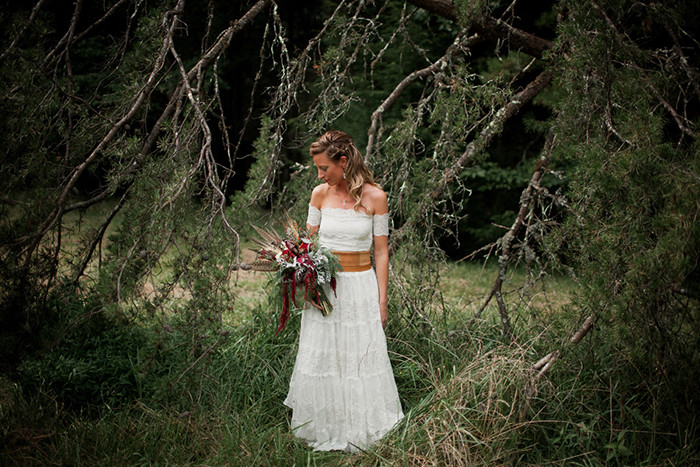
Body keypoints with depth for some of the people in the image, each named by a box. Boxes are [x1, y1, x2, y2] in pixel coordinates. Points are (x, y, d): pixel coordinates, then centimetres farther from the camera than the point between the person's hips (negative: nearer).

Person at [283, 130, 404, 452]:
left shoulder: (374, 197, -6)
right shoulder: (320, 194, 0)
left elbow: (381, 251, -2)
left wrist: (382, 300, -2)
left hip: (361, 287, -2)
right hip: (324, 286, 2)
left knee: (361, 360, 3)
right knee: (321, 360, 7)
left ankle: (361, 432, 18)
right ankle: (323, 432, 21)